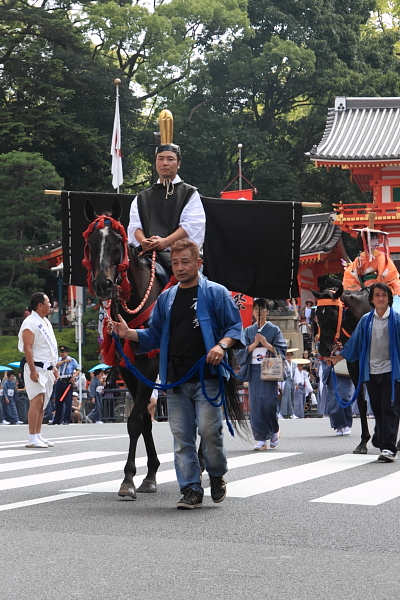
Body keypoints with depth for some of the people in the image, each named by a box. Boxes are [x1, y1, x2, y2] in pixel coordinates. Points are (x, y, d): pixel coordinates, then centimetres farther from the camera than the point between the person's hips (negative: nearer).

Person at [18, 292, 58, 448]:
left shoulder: (46, 322, 17)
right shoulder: (30, 323, -12)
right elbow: (27, 348, -18)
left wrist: (54, 367, 21)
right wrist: (33, 370, -24)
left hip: (47, 369, 9)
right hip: (37, 368, -9)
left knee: (42, 404, 9)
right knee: (37, 401, -14)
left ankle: (38, 436, 13)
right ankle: (33, 439, -15)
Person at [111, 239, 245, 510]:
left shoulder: (216, 293, 3)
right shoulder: (166, 298, 17)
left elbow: (235, 327, 2)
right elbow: (155, 335, 19)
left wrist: (222, 345, -18)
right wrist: (128, 333, 2)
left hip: (207, 377, -5)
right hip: (175, 380, 5)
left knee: (209, 429, -13)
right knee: (182, 437, 2)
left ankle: (217, 475, 13)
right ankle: (191, 490, 8)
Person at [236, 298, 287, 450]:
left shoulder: (274, 330, 6)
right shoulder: (249, 331, 13)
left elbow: (281, 350, -1)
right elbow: (241, 350, 6)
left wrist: (266, 344, -13)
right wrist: (254, 344, -8)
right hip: (253, 371, 2)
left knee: (269, 402, -8)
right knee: (256, 403, -4)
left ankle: (274, 431, 18)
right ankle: (261, 439, -2)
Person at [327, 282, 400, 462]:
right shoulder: (366, 320, 8)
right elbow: (354, 343, 15)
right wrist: (337, 358, 17)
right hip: (372, 372, 4)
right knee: (378, 411, 6)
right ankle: (384, 446, 12)